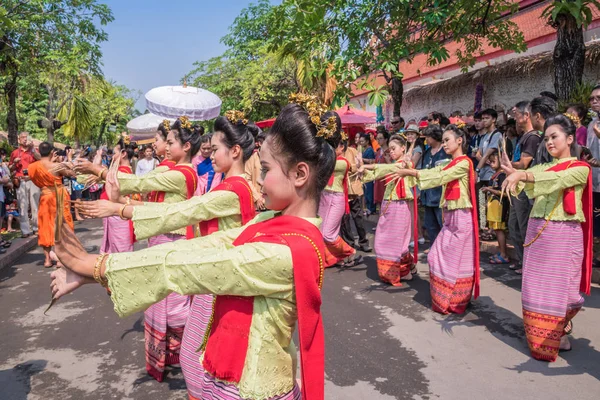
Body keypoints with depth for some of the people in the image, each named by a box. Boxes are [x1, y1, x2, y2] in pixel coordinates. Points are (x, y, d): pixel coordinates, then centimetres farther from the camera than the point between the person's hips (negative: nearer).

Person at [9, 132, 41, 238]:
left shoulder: (33, 150, 14)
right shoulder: (14, 153, 16)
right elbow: (10, 169, 17)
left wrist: (32, 148, -12)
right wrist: (14, 163, -2)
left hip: (33, 180, -1)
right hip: (21, 181, 1)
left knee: (35, 204, -1)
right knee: (23, 206, -2)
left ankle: (36, 228, 4)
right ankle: (25, 230, -2)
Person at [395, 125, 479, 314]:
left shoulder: (463, 163, -12)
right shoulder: (451, 164, 16)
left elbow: (438, 178, -21)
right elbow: (433, 171, 2)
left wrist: (410, 172, -21)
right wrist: (409, 172, -14)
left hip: (461, 217, -9)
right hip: (450, 216, 9)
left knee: (455, 260, -1)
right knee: (440, 257, 9)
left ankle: (455, 301, 11)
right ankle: (447, 298, 20)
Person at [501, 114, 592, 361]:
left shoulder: (580, 168, -3)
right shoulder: (542, 167, 13)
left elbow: (557, 179, -24)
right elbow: (527, 181, -7)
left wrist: (521, 174, -38)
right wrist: (513, 172, -30)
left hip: (564, 234, -5)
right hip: (537, 231, 5)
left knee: (560, 285, 2)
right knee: (536, 285, 8)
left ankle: (562, 329, 26)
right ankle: (541, 335, 23)